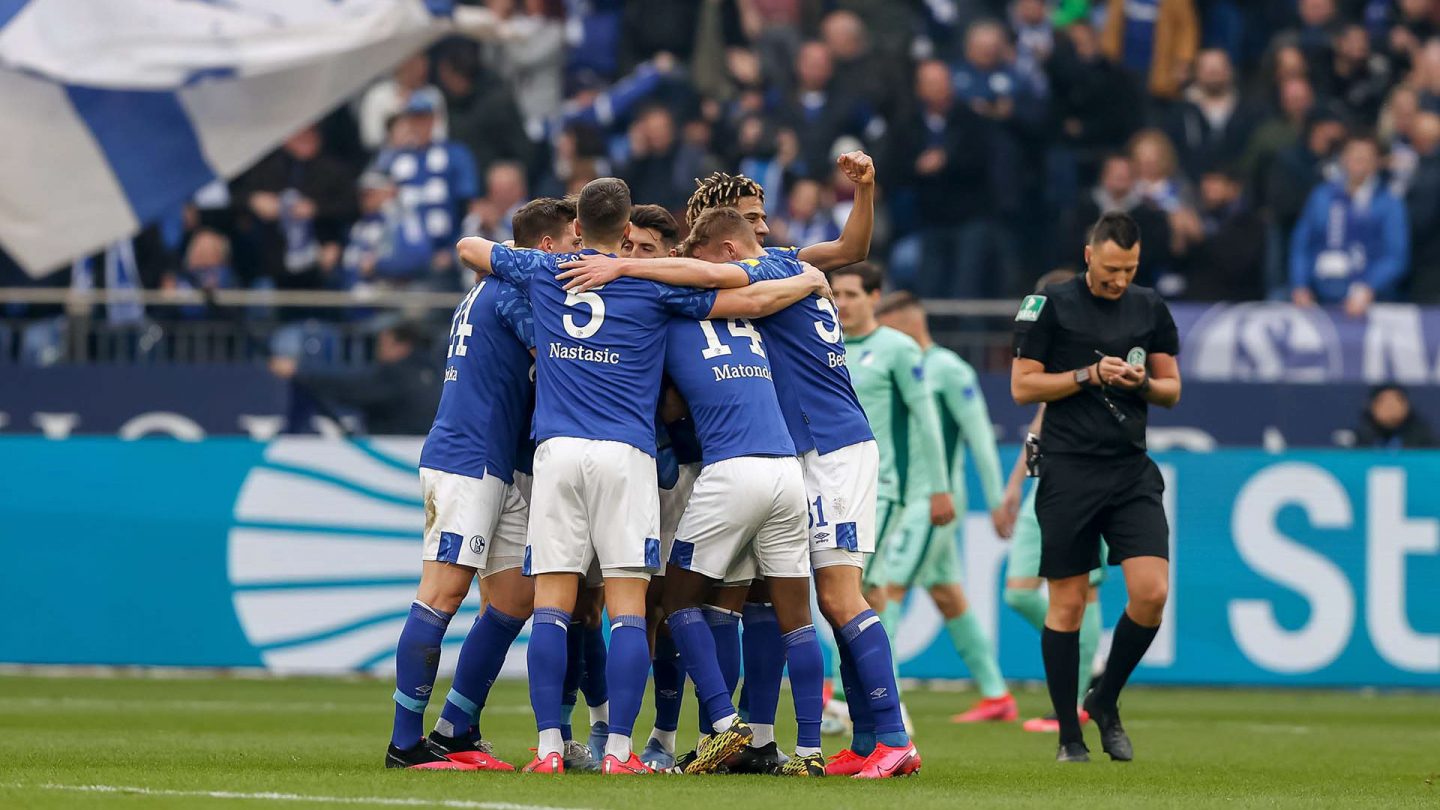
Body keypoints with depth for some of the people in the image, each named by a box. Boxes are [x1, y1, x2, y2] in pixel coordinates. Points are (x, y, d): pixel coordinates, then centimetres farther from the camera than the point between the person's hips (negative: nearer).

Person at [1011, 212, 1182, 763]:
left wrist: (1144, 383, -7)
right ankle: (1069, 734, 9)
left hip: (1132, 470, 3)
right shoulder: (1050, 306, -2)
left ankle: (1105, 702, 12)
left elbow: (1172, 389, 15)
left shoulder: (1150, 309, 9)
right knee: (1067, 604, -1)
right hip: (1068, 472, -3)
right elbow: (1022, 387, -3)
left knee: (1152, 593, -10)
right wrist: (1090, 375, -13)